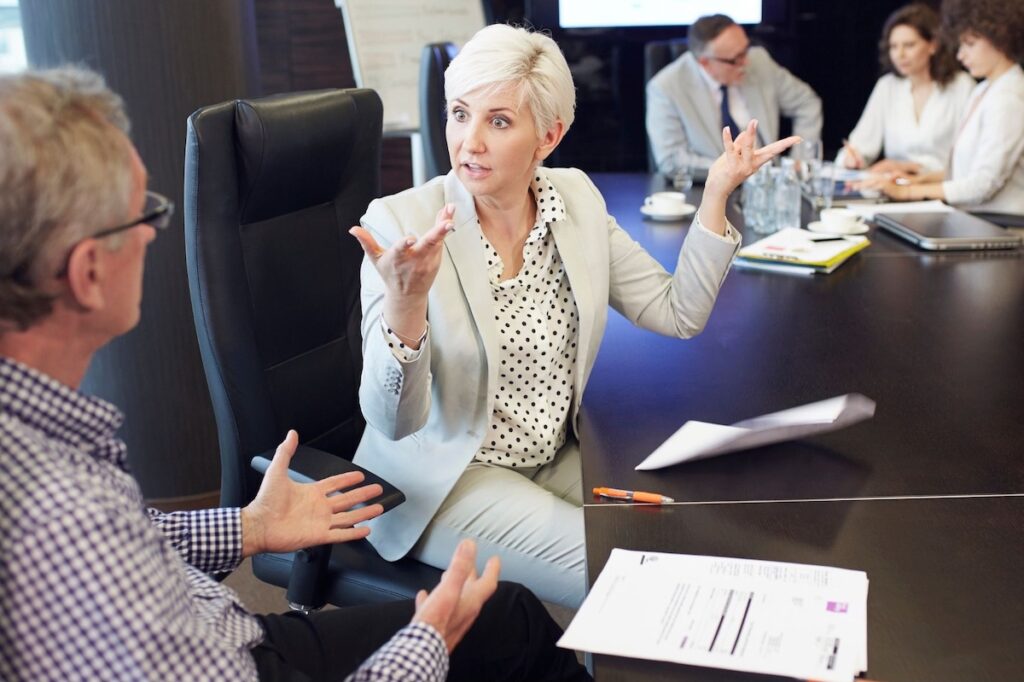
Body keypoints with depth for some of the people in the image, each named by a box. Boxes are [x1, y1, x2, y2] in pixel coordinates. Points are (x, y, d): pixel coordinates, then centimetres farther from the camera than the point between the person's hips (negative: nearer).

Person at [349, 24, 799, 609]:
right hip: (446, 477, -5)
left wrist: (716, 194, -8)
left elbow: (679, 314, 0)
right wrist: (406, 302, -41)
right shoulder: (401, 223, -18)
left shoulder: (576, 198, -2)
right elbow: (394, 422, -23)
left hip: (557, 455, 6)